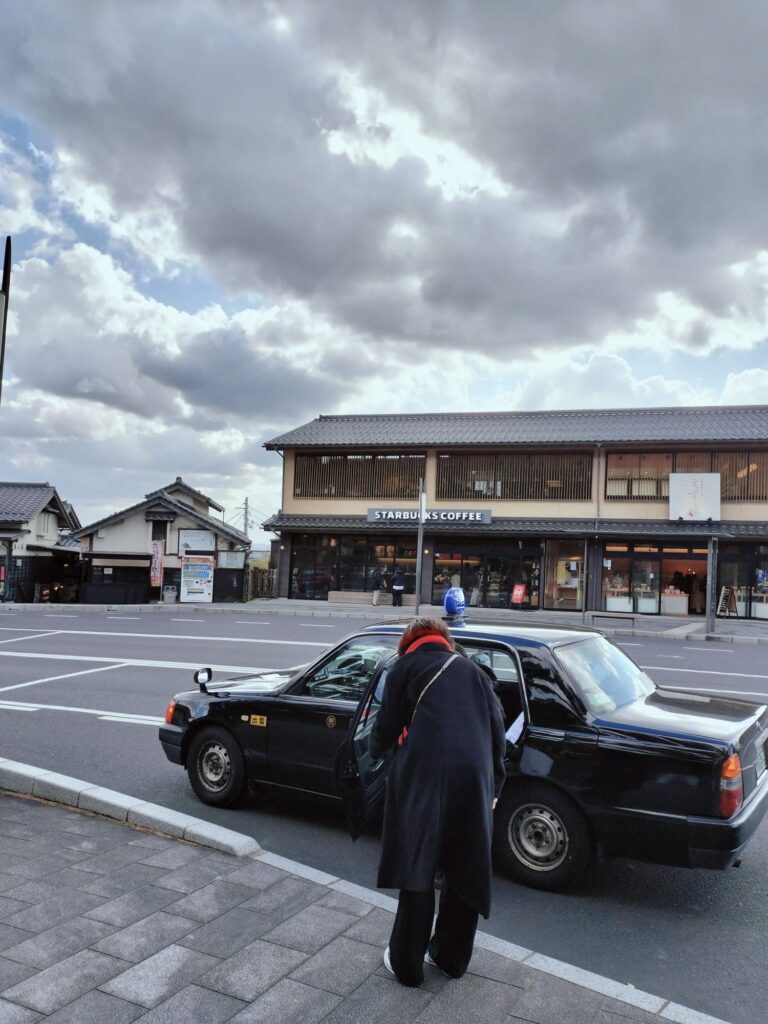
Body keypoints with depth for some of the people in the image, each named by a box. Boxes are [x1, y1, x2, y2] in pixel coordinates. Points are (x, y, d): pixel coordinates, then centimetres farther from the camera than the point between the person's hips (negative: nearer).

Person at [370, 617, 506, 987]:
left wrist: (375, 749, 28)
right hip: (475, 780, 4)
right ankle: (451, 956, 29)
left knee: (416, 870, 7)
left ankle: (407, 963, 16)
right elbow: (497, 732, 16)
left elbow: (388, 725, 7)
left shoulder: (406, 667, 8)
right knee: (464, 871, 16)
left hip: (424, 778, -4)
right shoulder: (473, 671, 20)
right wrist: (494, 786, 21)